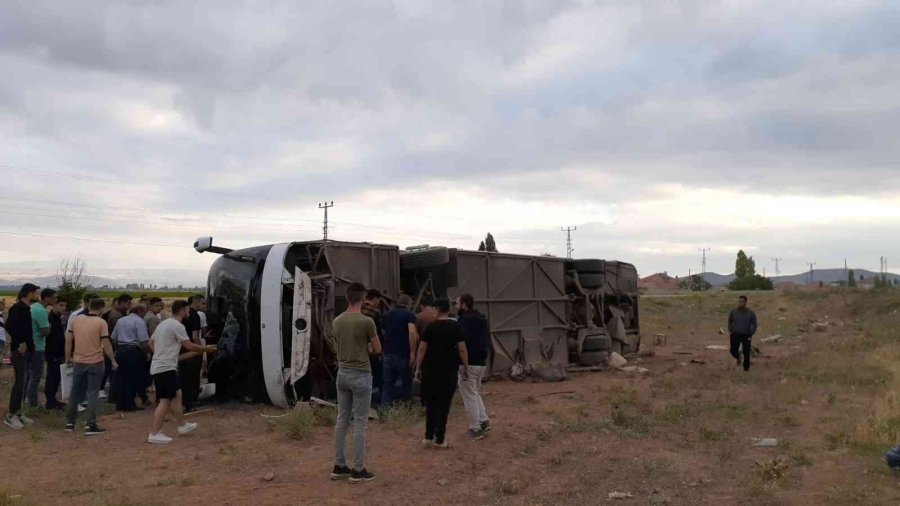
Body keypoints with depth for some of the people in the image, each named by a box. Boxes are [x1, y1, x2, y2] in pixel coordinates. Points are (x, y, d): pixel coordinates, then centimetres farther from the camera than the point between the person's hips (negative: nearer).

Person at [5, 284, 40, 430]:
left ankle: (18, 412, 20)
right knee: (19, 382, -5)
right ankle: (10, 415, 3)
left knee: (22, 382, 13)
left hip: (26, 350, 9)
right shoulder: (17, 308, -16)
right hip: (19, 351, -9)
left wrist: (29, 344, 9)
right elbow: (9, 326, -27)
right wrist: (19, 343, -23)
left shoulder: (26, 308, 12)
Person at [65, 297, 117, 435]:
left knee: (75, 392, 16)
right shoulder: (101, 322, -10)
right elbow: (106, 344, -12)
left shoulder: (77, 320, 3)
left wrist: (68, 357, 17)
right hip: (95, 362, -4)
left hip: (78, 362, 4)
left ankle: (70, 422, 23)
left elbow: (68, 339, 7)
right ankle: (90, 425, -2)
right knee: (92, 393, 1)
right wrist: (113, 361, -4)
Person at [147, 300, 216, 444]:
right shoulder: (177, 325, -15)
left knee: (177, 395, 17)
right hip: (165, 368, -11)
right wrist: (206, 349, -2)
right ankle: (154, 434, -9)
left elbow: (151, 343, 23)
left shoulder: (164, 324, 16)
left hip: (159, 366, 11)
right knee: (165, 401, -9)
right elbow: (189, 346, -15)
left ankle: (182, 425, 25)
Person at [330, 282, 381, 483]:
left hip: (342, 374, 7)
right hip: (361, 375, -7)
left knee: (342, 420, 13)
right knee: (360, 423, 0)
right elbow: (377, 349, -4)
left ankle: (339, 466, 19)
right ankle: (358, 470, 5)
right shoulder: (366, 321, -16)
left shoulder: (337, 321, 5)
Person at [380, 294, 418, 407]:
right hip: (403, 355, -4)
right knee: (406, 383, 11)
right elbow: (412, 333, -21)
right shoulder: (409, 314, -5)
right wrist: (413, 353, -20)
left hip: (388, 354, 4)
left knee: (388, 384, 6)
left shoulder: (386, 315, 11)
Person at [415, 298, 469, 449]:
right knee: (444, 404, 5)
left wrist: (418, 368, 6)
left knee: (431, 403, 13)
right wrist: (465, 368, 4)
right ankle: (439, 439, 8)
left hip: (431, 370, 1)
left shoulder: (431, 327, -3)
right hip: (449, 371, 0)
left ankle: (429, 436, 18)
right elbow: (462, 349, -5)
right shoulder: (456, 326, -3)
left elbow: (422, 349, -3)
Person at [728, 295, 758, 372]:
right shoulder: (733, 311, -4)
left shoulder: (751, 312, -7)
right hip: (735, 335, 1)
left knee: (746, 353, 0)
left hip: (746, 335, -1)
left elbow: (754, 324, 2)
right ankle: (738, 357, 30)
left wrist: (751, 334, -6)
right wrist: (730, 331, 3)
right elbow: (729, 321, 12)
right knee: (733, 351, -5)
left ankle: (746, 368, 14)